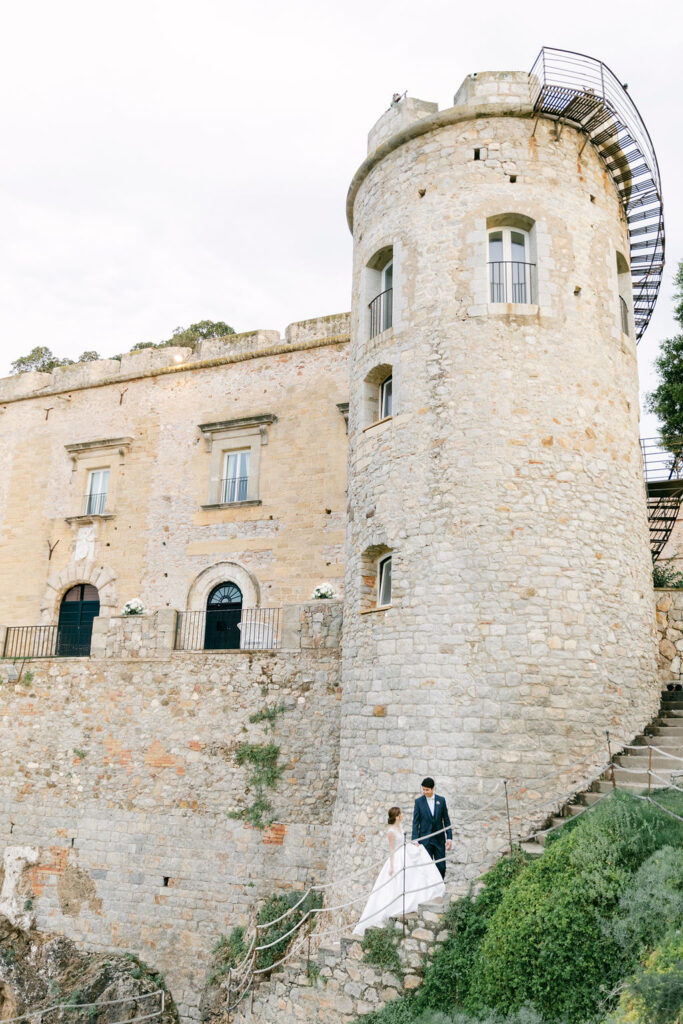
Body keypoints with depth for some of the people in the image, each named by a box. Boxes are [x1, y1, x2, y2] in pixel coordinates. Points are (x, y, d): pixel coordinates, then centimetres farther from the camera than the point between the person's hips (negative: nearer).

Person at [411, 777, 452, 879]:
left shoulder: (441, 800, 3)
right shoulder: (419, 801, -2)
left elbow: (446, 820, 6)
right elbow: (415, 822, -2)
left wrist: (449, 838, 0)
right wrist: (414, 839, -10)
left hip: (439, 839, 2)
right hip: (425, 839, -2)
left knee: (441, 867, 3)